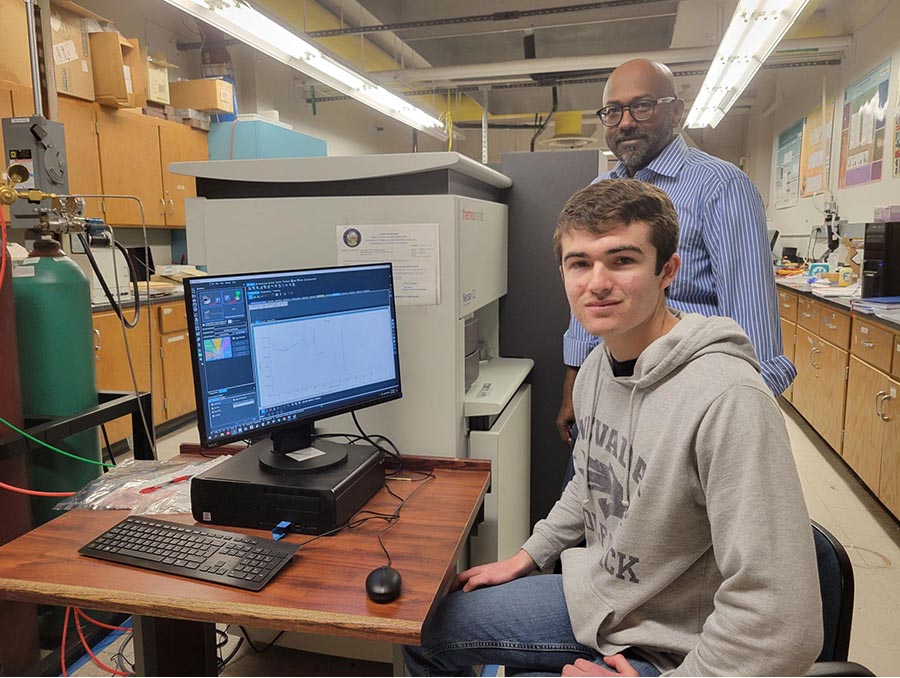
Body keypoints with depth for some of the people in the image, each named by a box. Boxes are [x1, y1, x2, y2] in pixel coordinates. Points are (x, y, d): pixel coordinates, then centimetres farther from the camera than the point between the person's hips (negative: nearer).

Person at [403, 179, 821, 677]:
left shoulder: (727, 398, -31)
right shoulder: (597, 366, -3)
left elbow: (782, 628, -31)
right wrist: (527, 556, 14)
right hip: (595, 595, 7)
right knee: (423, 631, 13)